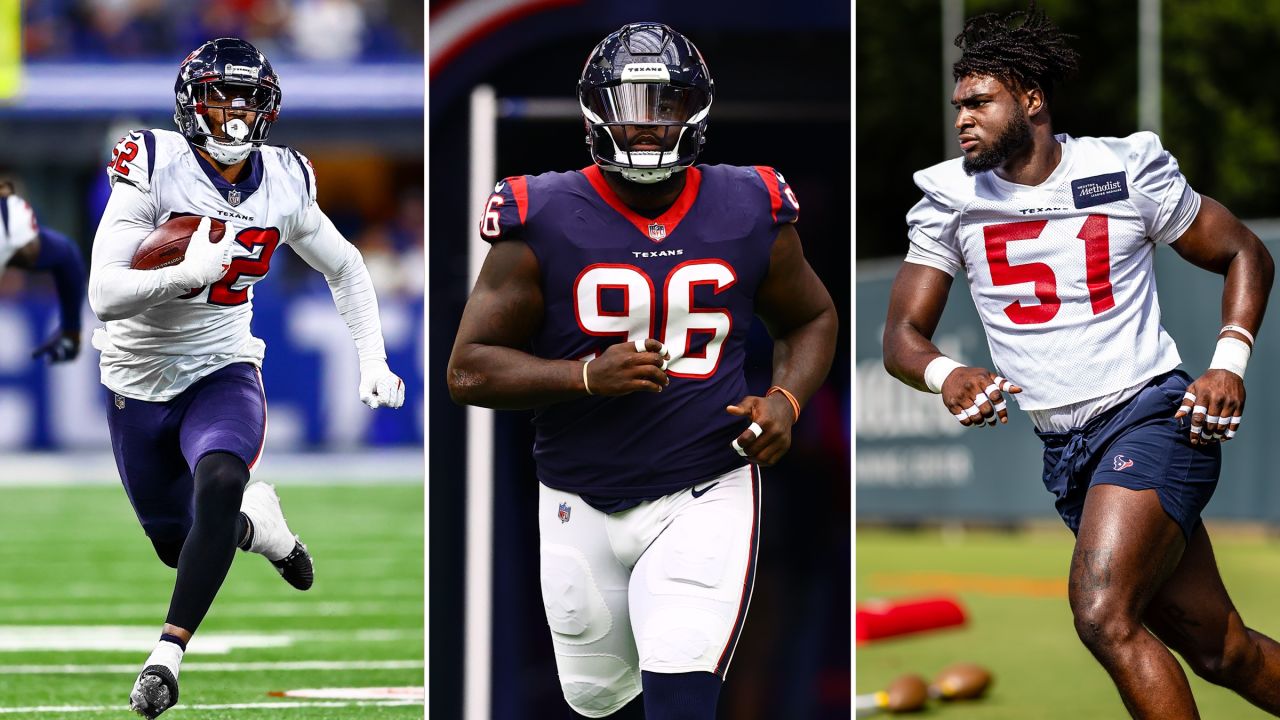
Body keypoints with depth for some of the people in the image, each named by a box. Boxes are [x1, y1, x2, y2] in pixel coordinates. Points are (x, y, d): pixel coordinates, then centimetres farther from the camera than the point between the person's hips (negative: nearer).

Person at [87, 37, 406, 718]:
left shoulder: (283, 184, -7)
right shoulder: (156, 168, -19)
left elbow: (344, 268, 13)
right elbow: (104, 295, -26)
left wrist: (373, 361, 5)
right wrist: (188, 273, -41)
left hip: (223, 373, 1)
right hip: (140, 379, 0)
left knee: (218, 482, -31)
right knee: (177, 545, 12)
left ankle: (167, 655, -25)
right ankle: (258, 523, 48)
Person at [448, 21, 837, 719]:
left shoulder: (749, 213, -3)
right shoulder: (544, 222, -10)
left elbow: (811, 319, 14)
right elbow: (468, 370, -9)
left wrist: (786, 399, -6)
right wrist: (588, 376, -24)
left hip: (706, 495, -1)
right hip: (584, 504, 1)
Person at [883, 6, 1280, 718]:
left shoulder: (1127, 168, -5)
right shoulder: (950, 200, 4)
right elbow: (903, 335, 3)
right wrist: (948, 376, -21)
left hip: (1150, 416, -5)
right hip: (1065, 448, 5)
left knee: (1103, 614, -26)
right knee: (1215, 648, 7)